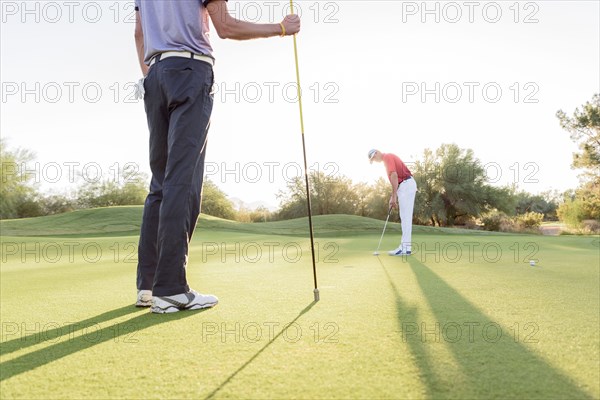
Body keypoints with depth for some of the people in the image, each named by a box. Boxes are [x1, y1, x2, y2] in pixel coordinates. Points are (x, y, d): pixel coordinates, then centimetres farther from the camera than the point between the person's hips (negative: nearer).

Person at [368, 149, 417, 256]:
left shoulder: (387, 157, -7)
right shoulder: (388, 158, 23)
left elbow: (394, 176, -18)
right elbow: (395, 179, 25)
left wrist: (394, 196, -18)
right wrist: (393, 197, 19)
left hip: (406, 185, -10)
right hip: (406, 186, 10)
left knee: (405, 218, -9)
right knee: (405, 218, 9)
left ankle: (405, 248, -8)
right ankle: (405, 246, 11)